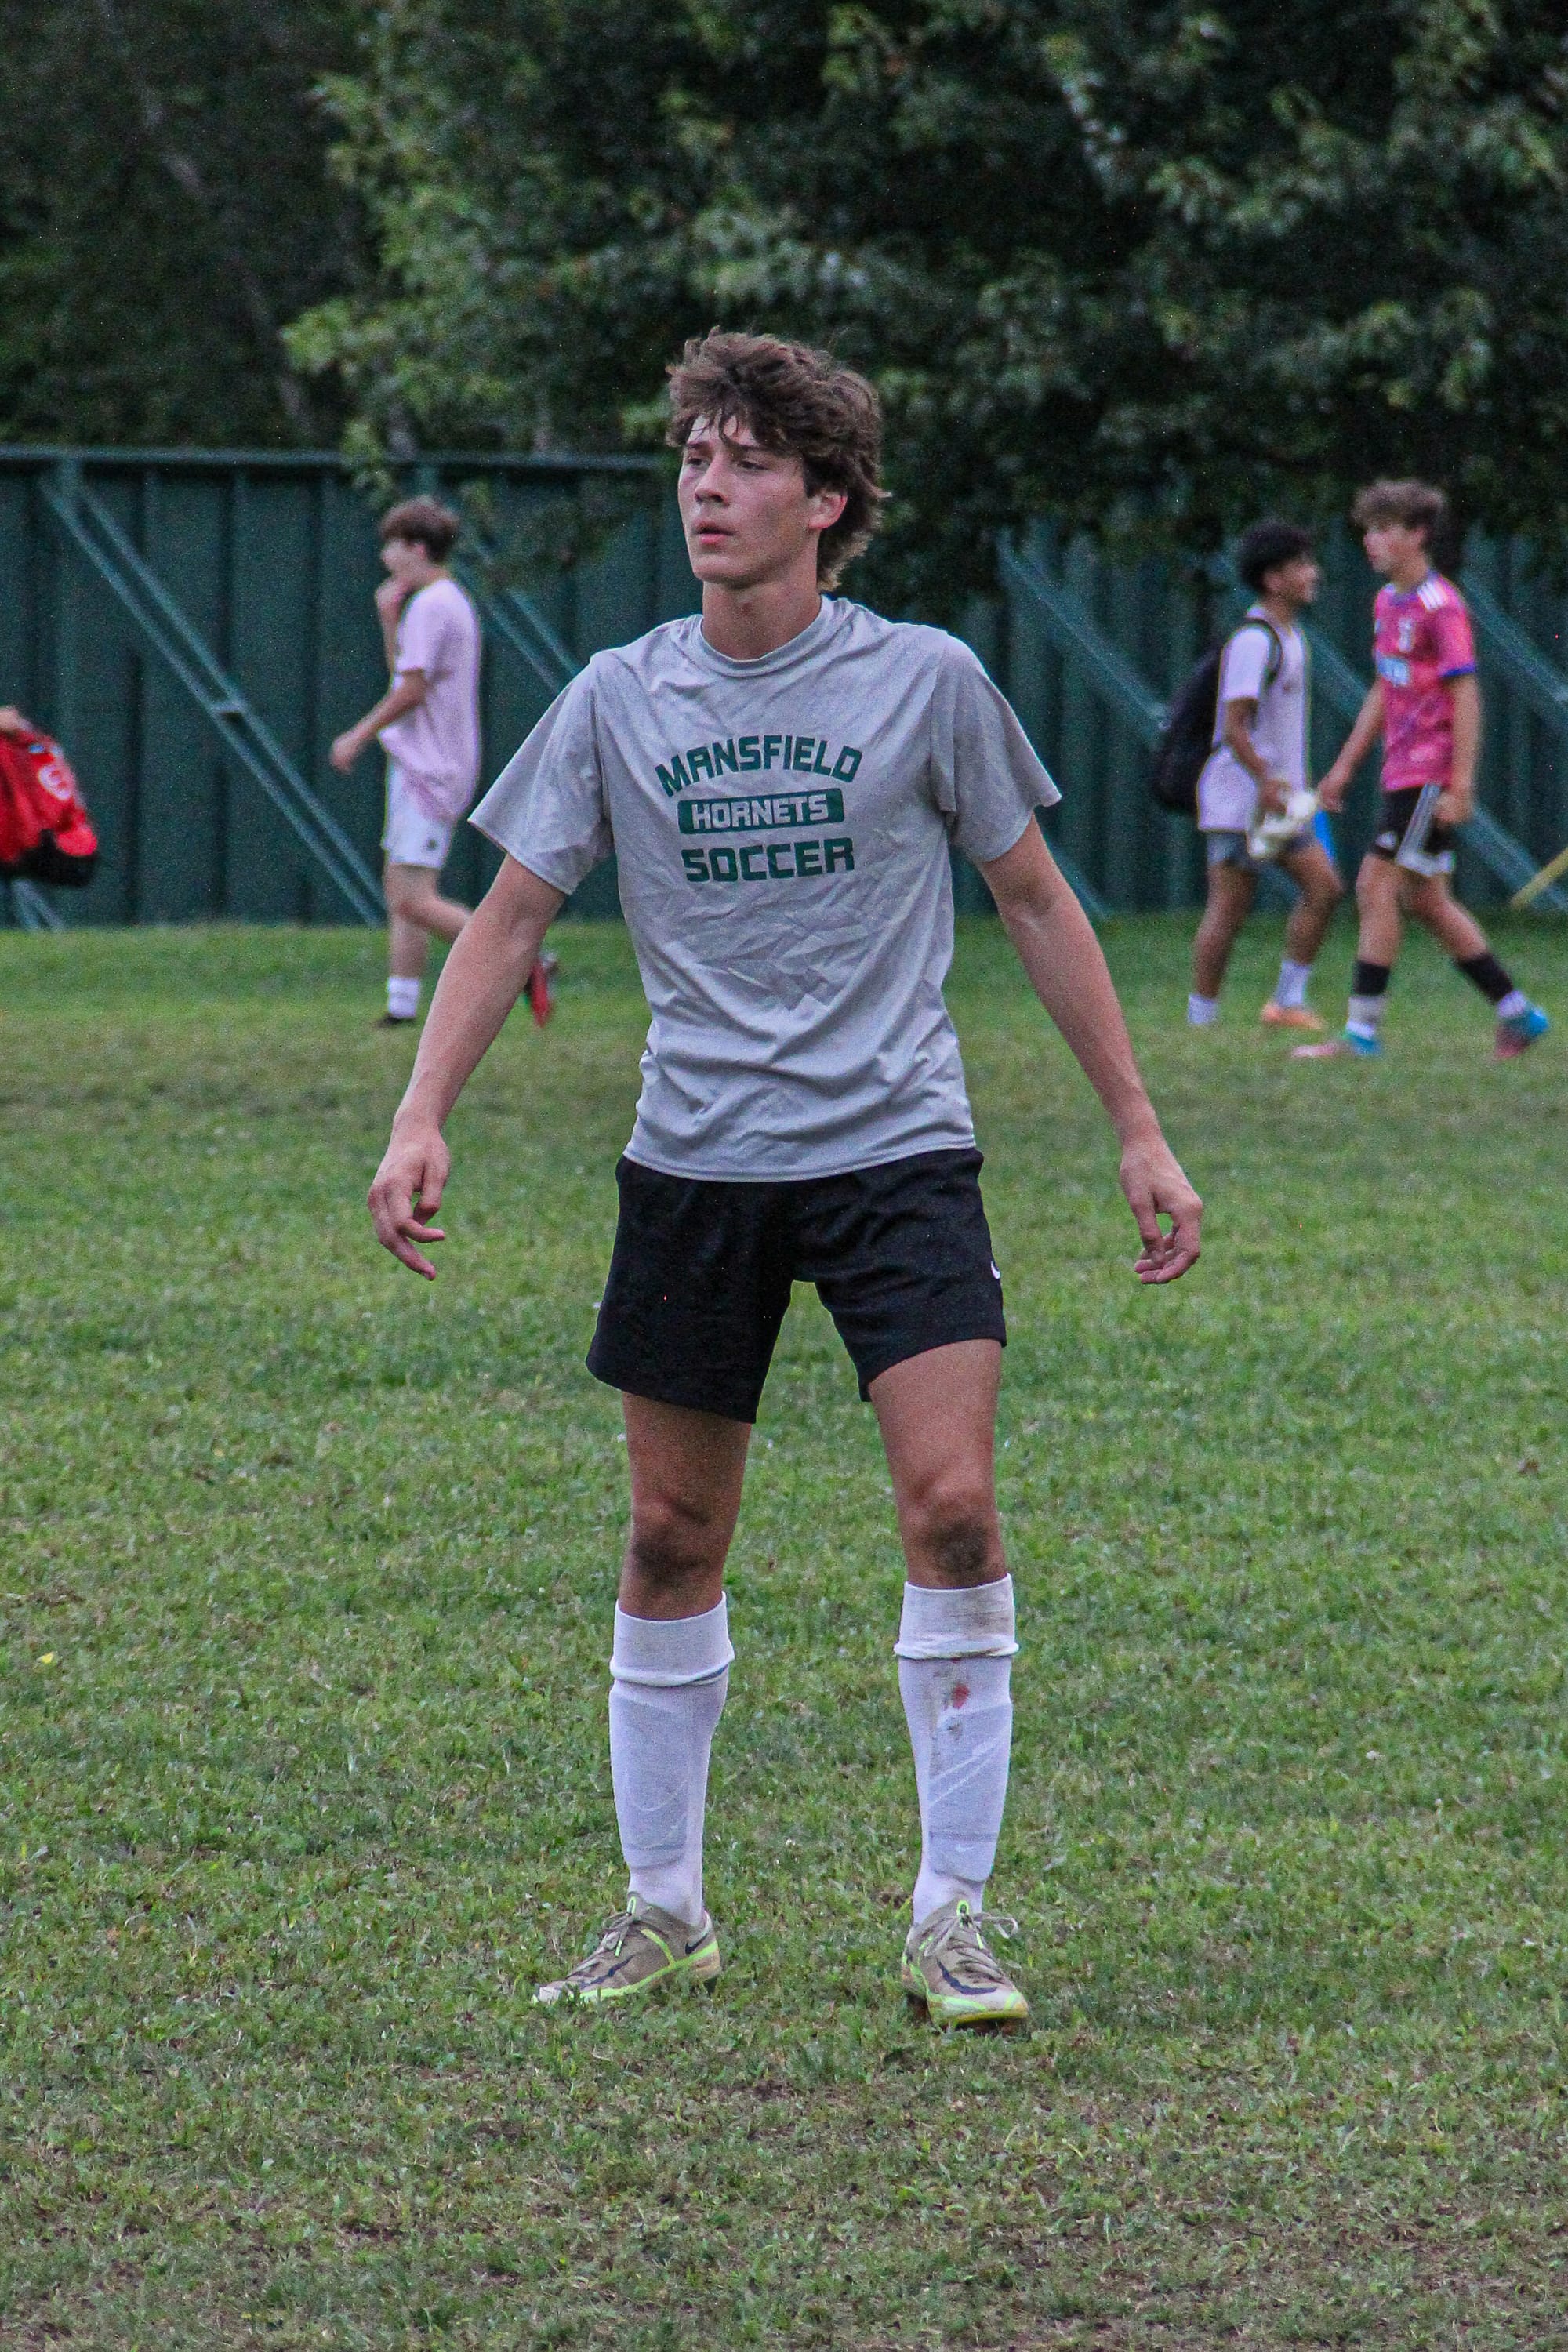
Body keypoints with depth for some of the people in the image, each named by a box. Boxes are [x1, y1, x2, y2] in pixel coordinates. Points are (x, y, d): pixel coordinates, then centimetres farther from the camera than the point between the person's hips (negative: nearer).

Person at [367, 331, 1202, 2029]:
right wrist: (422, 1116, -6)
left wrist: (1139, 1131, 7)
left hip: (895, 1152, -2)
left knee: (952, 1508, -15)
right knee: (670, 1539, 6)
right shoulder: (618, 701, 2)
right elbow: (512, 915, 7)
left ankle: (951, 1920, -6)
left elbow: (1034, 900, 7)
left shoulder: (923, 682, -3)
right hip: (694, 1167, 2)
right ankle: (664, 1909, 21)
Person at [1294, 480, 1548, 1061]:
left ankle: (1362, 1030, -9)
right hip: (1404, 770, 9)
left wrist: (1461, 785, -20)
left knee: (1377, 887, -11)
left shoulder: (1441, 606, -14)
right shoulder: (1387, 602, 14)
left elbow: (1465, 696, -16)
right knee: (1425, 900, 12)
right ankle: (1517, 1014, 19)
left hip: (1430, 774, -9)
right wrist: (1345, 765, 21)